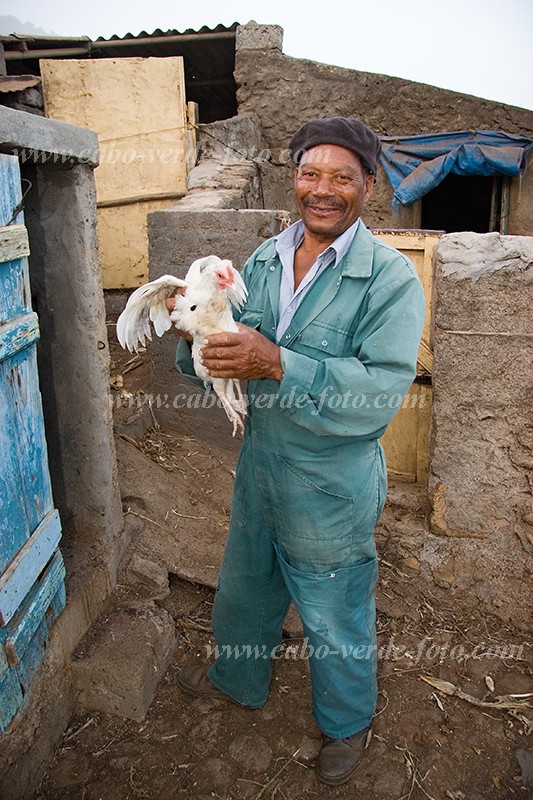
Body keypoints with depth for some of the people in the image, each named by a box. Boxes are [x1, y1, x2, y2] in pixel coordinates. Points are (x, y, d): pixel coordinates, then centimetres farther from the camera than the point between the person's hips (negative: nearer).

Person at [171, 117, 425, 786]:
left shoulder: (391, 278, -17)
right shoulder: (264, 259, 0)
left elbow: (381, 393, -28)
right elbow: (220, 357, 2)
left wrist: (278, 364, -36)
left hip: (331, 491, -5)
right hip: (258, 473, 6)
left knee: (335, 620, 17)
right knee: (243, 590, 28)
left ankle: (346, 724, 49)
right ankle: (239, 679, 60)